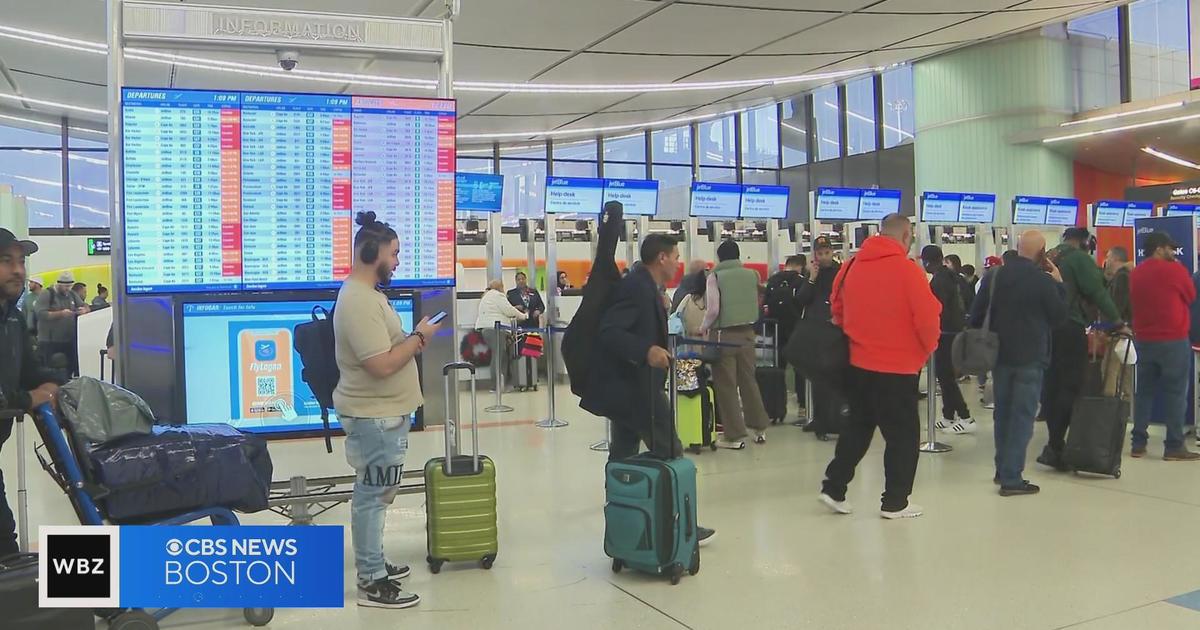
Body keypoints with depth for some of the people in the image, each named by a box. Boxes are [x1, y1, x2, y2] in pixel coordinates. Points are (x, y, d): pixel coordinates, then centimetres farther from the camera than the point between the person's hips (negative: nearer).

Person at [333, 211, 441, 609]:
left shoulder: (367, 293, 12)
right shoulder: (358, 301, -22)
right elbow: (382, 365, -26)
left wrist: (413, 340, 7)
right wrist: (419, 337, -16)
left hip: (383, 412, 11)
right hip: (374, 416, -11)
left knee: (374, 495, 18)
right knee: (372, 497, -1)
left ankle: (373, 565, 31)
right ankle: (371, 583, 9)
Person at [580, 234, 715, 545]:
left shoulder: (641, 285, 12)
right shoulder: (637, 287, -18)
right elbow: (608, 332, -27)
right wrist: (646, 351, -37)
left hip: (626, 385, 10)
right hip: (636, 386, -10)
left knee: (623, 457, 14)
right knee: (671, 455, 0)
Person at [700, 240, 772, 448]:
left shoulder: (715, 276, -7)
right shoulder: (752, 275, 4)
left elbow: (713, 309, -12)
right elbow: (757, 305, 10)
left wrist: (704, 328, 3)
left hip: (724, 334, -4)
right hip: (747, 333, 4)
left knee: (726, 385, 3)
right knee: (748, 380, 15)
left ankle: (735, 435, 5)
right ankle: (760, 428, 20)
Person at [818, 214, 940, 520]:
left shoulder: (852, 265, 3)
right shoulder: (907, 269, -13)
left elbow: (837, 308, 11)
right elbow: (927, 318, -15)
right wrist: (927, 349, 3)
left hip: (858, 363, 6)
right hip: (897, 367, -6)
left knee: (857, 427, 19)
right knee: (903, 435, 7)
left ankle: (834, 488, 18)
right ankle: (895, 503, 12)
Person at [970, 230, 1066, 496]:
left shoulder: (994, 277, 2)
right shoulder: (1044, 281, -12)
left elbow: (976, 315, 4)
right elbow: (1059, 317, -1)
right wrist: (1059, 285, 7)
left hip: (1000, 355, 5)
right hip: (1030, 359, -5)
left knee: (1002, 413, 16)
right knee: (1022, 417, -1)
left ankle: (1002, 470, 25)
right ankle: (1011, 479, -3)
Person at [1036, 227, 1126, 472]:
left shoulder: (1049, 258, 16)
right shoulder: (1080, 258, -5)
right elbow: (1097, 291, -10)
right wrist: (1117, 320, -5)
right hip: (1070, 328, -7)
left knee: (1051, 385, 12)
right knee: (1071, 387, -5)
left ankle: (1054, 441, 18)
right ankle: (1055, 447, -10)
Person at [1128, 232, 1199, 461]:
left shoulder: (1135, 274, 5)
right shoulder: (1175, 269, -9)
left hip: (1143, 340, 5)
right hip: (1174, 340, -5)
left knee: (1144, 392, 9)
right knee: (1175, 393, 0)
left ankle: (1138, 444, 10)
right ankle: (1174, 446, 1)